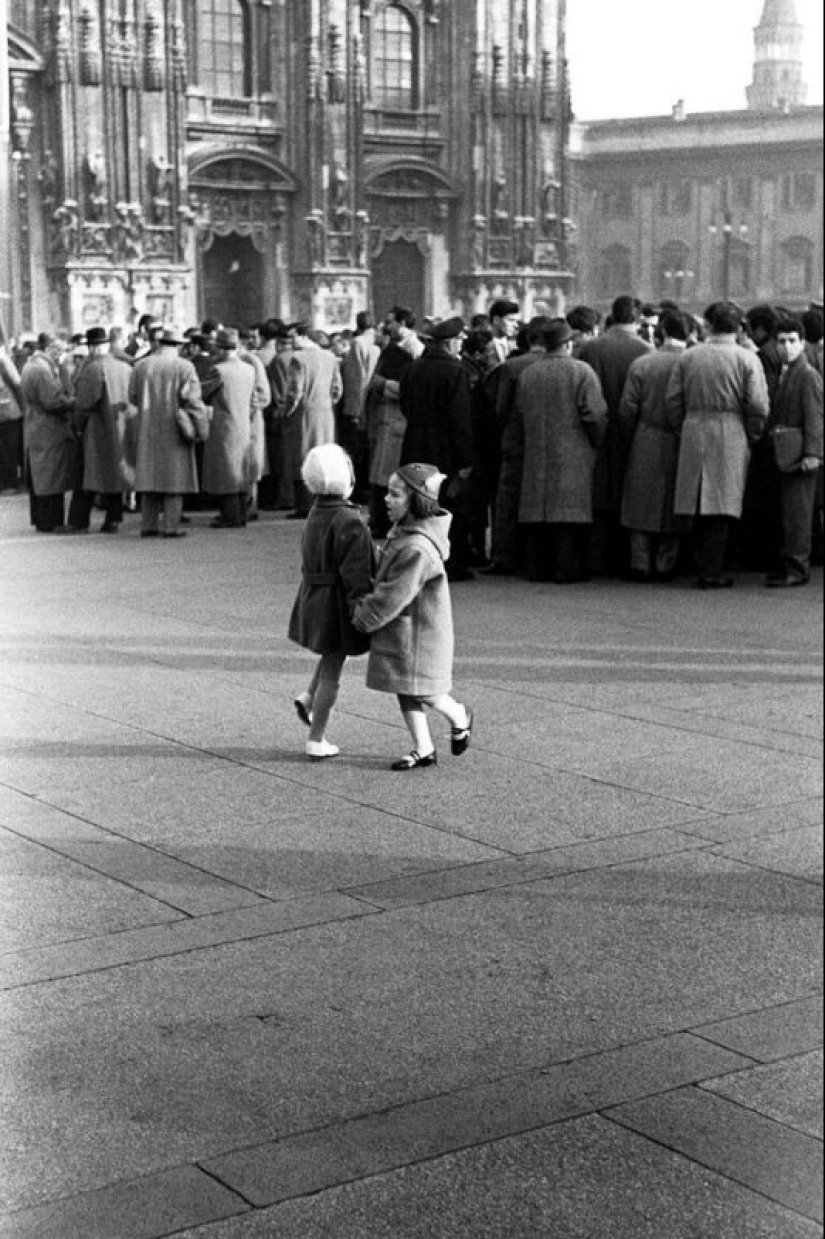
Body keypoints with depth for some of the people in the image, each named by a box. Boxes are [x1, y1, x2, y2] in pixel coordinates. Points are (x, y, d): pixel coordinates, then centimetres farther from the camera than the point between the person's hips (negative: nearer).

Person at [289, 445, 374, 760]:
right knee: (331, 672, 4)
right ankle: (316, 741, 11)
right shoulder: (348, 522, -22)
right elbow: (356, 574, -22)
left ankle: (308, 697, 16)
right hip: (336, 602, -8)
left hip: (313, 598, 8)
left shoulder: (316, 513, 4)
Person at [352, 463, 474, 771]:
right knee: (405, 690, 12)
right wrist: (369, 602, 11)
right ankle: (423, 750, 20)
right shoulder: (403, 532, 3)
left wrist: (363, 618, -13)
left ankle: (459, 717, 31)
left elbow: (393, 596, -24)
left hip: (417, 630, -9)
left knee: (420, 691, 4)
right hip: (399, 627, 9)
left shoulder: (418, 549, -28)